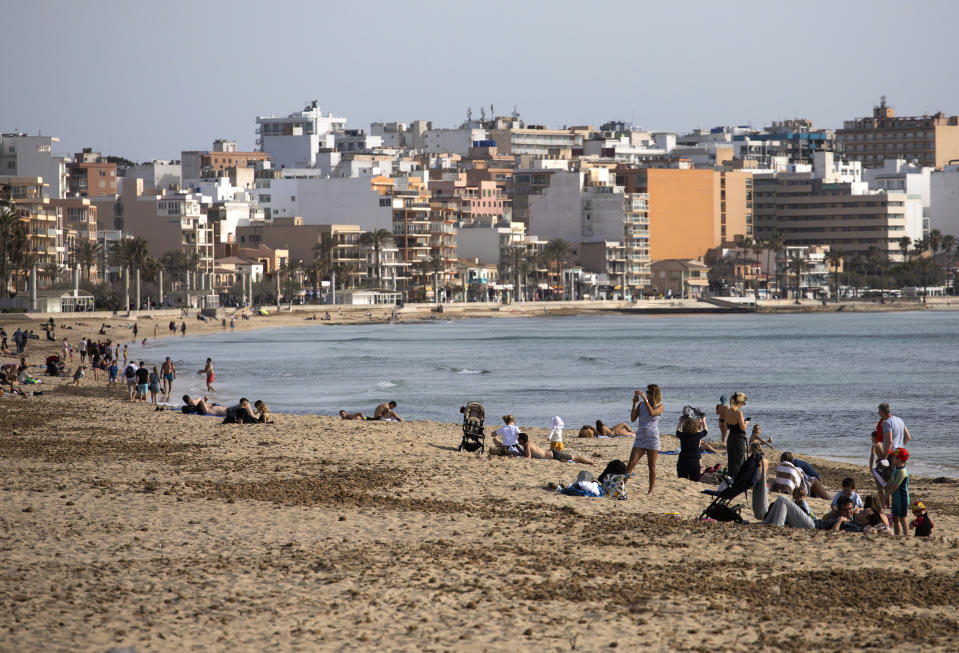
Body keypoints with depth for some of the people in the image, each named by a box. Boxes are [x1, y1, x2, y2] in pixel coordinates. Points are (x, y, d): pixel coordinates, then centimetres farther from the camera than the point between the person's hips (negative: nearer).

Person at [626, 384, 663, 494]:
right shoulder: (641, 404, 10)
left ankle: (651, 490, 10)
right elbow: (633, 419, 1)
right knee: (631, 464, -7)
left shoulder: (659, 407, -1)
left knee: (652, 466, 3)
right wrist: (634, 403, -6)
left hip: (652, 439, -3)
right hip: (640, 438, 3)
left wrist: (645, 399, -21)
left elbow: (651, 413, -23)